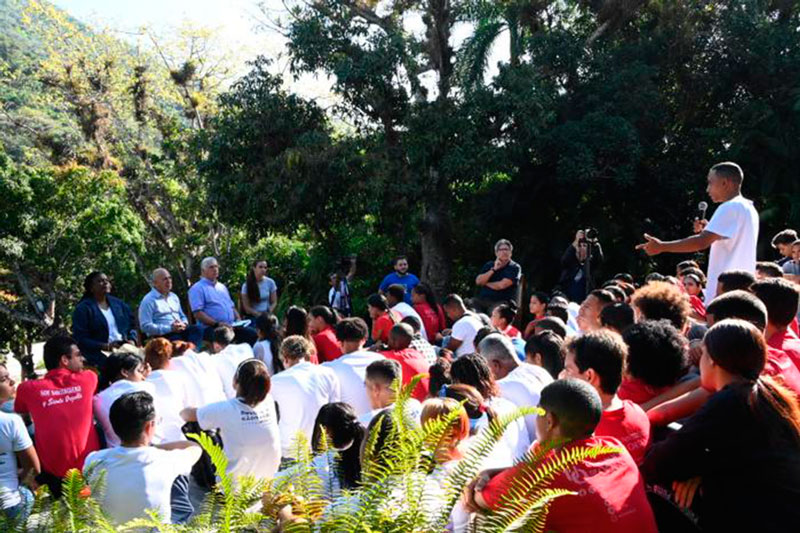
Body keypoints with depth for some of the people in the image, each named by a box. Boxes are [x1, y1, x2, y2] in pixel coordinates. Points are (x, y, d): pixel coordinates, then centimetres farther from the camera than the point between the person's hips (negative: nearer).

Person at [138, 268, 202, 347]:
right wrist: (170, 328, -16)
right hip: (162, 335, -6)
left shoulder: (174, 297, 23)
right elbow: (145, 326, -9)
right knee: (176, 338, -38)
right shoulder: (148, 300, 0)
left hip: (179, 331, 6)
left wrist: (184, 324, 3)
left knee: (196, 328, -26)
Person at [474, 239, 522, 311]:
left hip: (501, 302, -4)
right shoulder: (489, 265, 17)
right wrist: (493, 269, -4)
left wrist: (485, 284, 5)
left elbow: (502, 285, -10)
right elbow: (478, 281, 3)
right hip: (482, 300, 4)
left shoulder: (515, 267, 3)